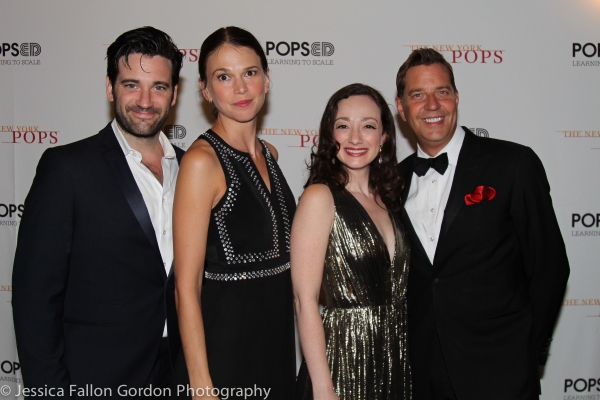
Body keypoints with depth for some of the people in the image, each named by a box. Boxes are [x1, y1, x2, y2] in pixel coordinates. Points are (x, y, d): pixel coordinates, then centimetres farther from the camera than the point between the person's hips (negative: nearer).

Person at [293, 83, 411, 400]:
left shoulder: (385, 199, 8)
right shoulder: (320, 197, -11)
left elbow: (394, 289, 12)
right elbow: (305, 299, -15)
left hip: (395, 364, 6)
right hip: (345, 363, -6)